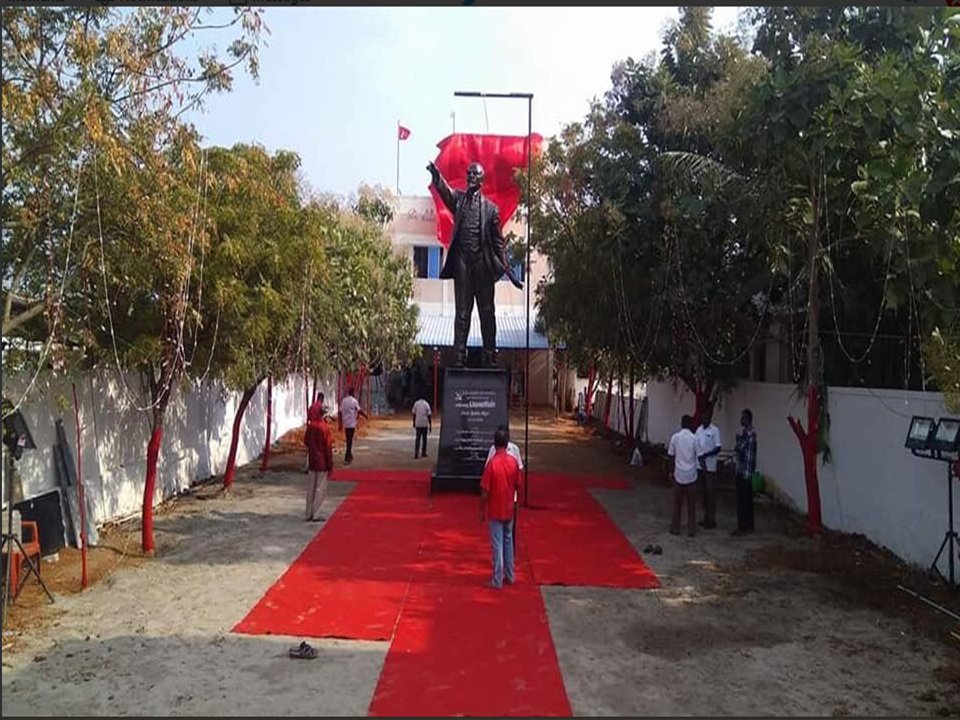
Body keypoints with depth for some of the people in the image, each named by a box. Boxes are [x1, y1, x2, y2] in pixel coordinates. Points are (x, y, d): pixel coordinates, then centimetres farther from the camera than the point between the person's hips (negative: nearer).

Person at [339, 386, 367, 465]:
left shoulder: (343, 400, 5)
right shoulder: (354, 400, -10)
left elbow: (340, 412, 4)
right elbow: (359, 410, -13)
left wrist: (340, 423, 10)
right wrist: (365, 415, 4)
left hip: (345, 423, 5)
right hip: (352, 423, -5)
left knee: (348, 439, 17)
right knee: (350, 440, -3)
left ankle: (349, 455, 27)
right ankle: (347, 458, -8)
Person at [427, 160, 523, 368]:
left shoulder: (490, 208, 8)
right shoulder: (458, 199, 11)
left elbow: (499, 241, 8)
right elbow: (444, 190, -11)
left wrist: (508, 269, 2)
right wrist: (435, 174, -33)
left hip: (483, 263, 0)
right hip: (462, 261, 0)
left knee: (487, 312, 5)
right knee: (462, 312, 3)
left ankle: (490, 357, 11)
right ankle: (459, 357, 5)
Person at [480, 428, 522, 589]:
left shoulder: (492, 464, -19)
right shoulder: (513, 461, -6)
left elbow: (485, 491, -15)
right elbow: (518, 486, 4)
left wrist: (482, 510, -4)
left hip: (494, 511, -4)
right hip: (509, 509, 4)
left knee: (497, 544, 2)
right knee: (508, 541, 18)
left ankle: (497, 580, 8)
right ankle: (509, 575, 27)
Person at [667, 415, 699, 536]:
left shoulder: (675, 437, -3)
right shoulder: (694, 438, -5)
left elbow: (671, 455, 1)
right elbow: (697, 455, -1)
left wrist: (671, 471, 12)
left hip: (679, 474, 0)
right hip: (691, 475, 0)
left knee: (677, 503, 10)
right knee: (691, 504, 7)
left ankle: (675, 528, 14)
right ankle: (691, 530, 9)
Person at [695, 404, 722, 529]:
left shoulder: (715, 430, -10)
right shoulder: (698, 430, 9)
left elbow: (718, 449, -14)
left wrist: (705, 455, -23)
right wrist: (697, 458, 2)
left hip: (710, 466, -6)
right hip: (700, 466, 6)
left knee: (711, 492, 0)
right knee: (703, 492, 12)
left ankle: (712, 520, 6)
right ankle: (706, 518, 21)